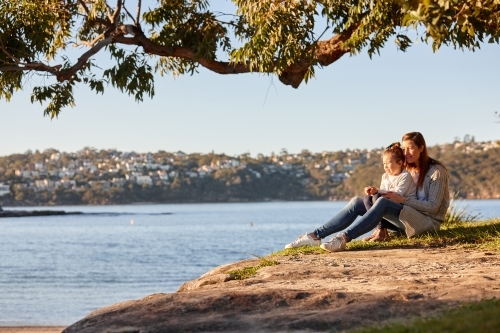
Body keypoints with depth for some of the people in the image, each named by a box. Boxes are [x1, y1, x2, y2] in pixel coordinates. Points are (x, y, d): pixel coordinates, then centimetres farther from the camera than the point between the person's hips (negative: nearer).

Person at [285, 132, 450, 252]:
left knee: (383, 203, -34)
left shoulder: (437, 171, -7)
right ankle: (315, 235, -21)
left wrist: (402, 199, -22)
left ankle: (343, 238, -44)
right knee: (357, 202, -11)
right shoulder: (407, 170, 16)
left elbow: (433, 206, -15)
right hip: (407, 222, 7)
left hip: (428, 222, -7)